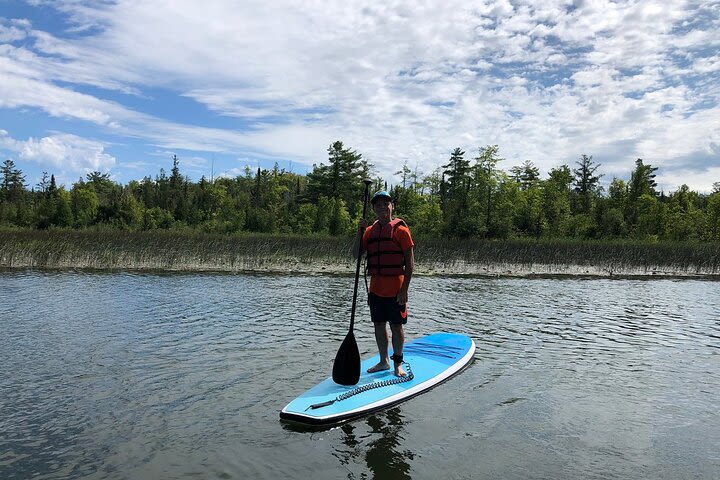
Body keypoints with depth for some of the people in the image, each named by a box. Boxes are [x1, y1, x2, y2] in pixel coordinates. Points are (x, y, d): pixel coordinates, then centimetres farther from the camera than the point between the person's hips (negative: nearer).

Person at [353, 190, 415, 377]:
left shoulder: (400, 229, -7)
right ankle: (383, 361, 27)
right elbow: (356, 255, 6)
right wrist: (360, 231, -6)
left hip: (395, 289, -5)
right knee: (379, 325, 13)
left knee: (397, 327, 4)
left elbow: (410, 262, -9)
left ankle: (398, 363, 20)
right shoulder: (370, 231, 10)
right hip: (376, 289, 5)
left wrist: (404, 289, -15)